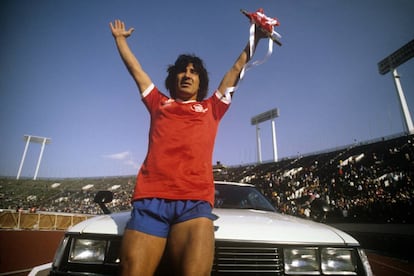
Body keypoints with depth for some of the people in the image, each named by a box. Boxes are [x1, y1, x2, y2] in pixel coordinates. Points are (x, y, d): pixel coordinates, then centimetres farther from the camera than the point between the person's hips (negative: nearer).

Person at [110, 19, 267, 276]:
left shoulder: (211, 108, 24)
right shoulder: (159, 104, 25)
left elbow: (237, 68, 30)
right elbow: (135, 68, 37)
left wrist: (255, 37, 37)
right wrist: (120, 38, 48)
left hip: (195, 202, 0)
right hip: (150, 199, 1)